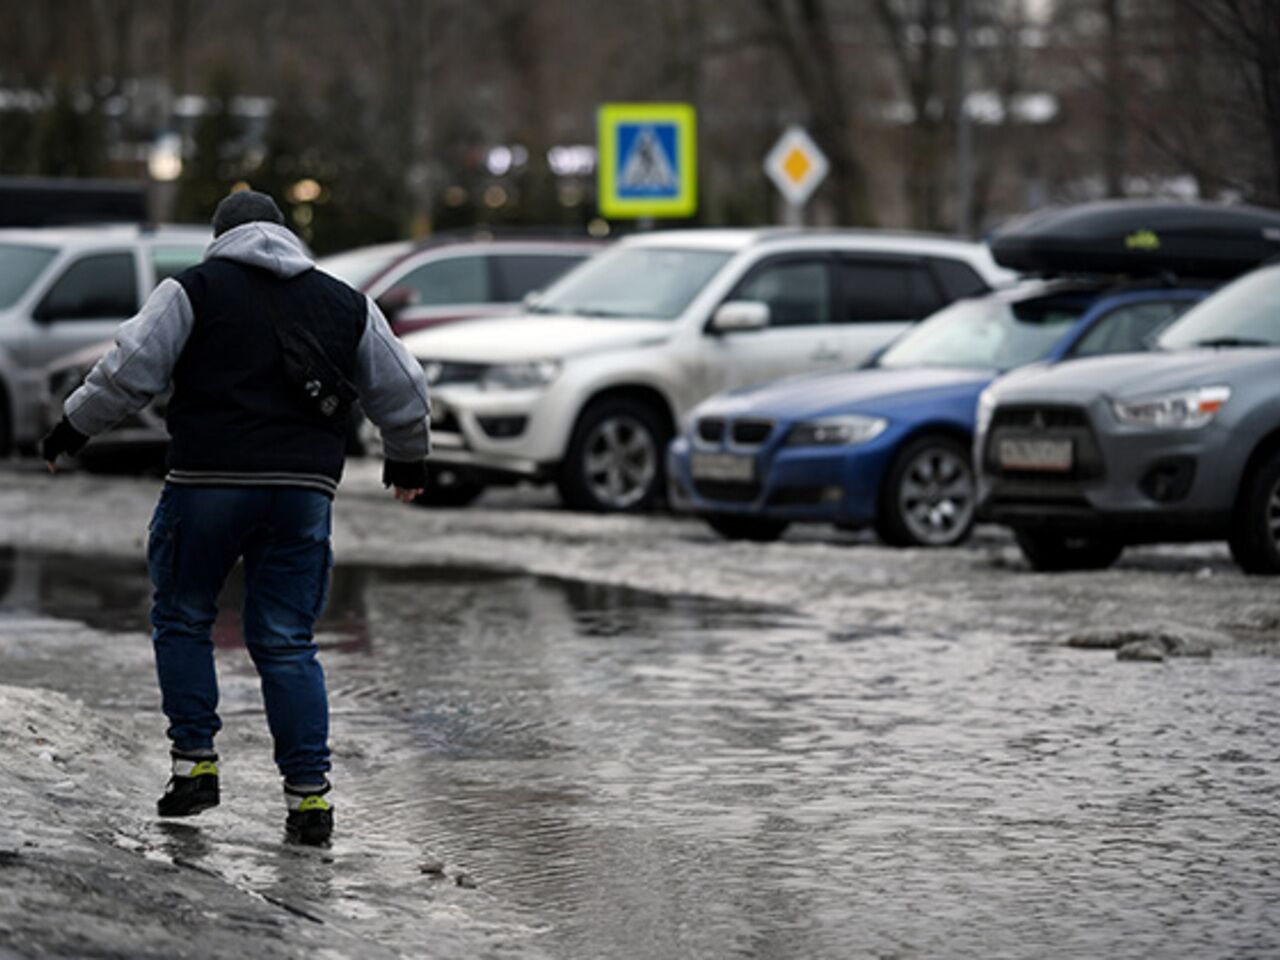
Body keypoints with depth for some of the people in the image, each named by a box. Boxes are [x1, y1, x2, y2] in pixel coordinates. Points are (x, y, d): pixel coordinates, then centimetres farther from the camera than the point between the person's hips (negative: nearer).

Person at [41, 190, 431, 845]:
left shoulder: (194, 290, 4)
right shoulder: (344, 303, 15)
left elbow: (131, 369, -4)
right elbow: (403, 393, 21)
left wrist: (75, 426, 10)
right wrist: (409, 459, 38)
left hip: (209, 479, -3)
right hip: (306, 488, 3)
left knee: (182, 619, 16)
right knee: (286, 642, 7)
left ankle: (195, 762, 10)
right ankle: (308, 792, -1)